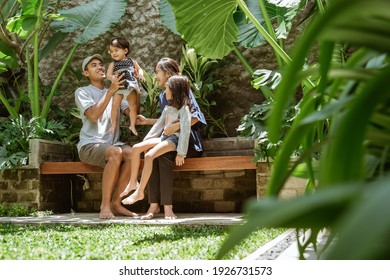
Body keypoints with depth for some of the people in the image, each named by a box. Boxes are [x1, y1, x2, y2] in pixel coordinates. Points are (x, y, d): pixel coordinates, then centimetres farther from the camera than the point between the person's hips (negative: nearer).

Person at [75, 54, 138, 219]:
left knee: (132, 153, -28)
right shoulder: (82, 92, 4)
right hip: (89, 146, -5)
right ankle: (105, 205, -28)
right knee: (116, 152, -35)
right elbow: (94, 115, -16)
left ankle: (116, 203, -19)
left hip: (112, 144, 5)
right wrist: (110, 91, -20)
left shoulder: (116, 93, 19)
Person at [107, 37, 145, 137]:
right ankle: (113, 124, 5)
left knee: (133, 106, 4)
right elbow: (108, 75, -5)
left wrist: (140, 74, -7)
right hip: (119, 88, -1)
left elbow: (139, 69, 15)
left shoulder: (131, 61, 8)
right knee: (115, 105, -10)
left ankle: (132, 125, 15)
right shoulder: (113, 64, 3)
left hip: (131, 87, 2)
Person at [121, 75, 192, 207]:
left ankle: (139, 192, -22)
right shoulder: (168, 107, 18)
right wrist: (146, 140, 9)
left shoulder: (184, 108, -9)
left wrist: (181, 153, -21)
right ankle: (133, 182, -1)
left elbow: (185, 130, -16)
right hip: (164, 137, 8)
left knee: (149, 155, -28)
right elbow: (158, 125, 18)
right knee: (136, 148, -8)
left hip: (174, 139, -8)